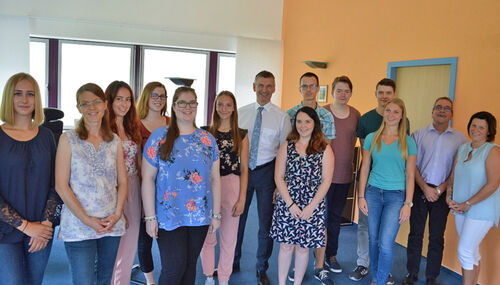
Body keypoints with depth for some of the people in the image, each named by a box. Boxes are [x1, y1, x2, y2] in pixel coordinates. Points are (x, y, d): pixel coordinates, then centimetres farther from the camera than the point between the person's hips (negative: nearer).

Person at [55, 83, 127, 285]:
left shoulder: (114, 141, 8)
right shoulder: (68, 139, -3)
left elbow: (122, 181, 10)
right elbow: (61, 186, -7)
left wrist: (117, 214, -5)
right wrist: (88, 220, -13)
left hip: (112, 225, 4)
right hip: (78, 226, -3)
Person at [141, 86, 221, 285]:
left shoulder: (208, 140, 6)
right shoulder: (159, 137, -3)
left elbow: (215, 179, 9)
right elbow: (148, 179, -5)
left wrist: (216, 214, 6)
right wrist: (150, 217, -9)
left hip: (200, 216, 3)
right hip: (169, 216, -3)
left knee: (190, 265, 13)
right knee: (173, 269, -5)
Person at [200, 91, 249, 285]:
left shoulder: (241, 135, 3)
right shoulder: (205, 132, 3)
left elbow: (244, 169, 3)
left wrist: (242, 198, -3)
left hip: (232, 188, 0)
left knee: (229, 238, 9)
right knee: (207, 237, 9)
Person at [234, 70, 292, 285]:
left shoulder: (281, 117, -2)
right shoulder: (241, 113, 5)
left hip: (266, 171, -2)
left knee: (266, 222, 7)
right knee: (236, 219, 12)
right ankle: (233, 262, 33)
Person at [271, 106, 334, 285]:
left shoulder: (325, 150, 1)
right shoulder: (287, 146, 4)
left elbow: (326, 180, -3)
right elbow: (278, 177, 0)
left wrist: (311, 207, -10)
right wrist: (290, 204, -9)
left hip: (313, 206, -1)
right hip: (286, 204, 1)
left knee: (303, 247, 9)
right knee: (286, 245, 7)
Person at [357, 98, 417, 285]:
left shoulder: (408, 142, 1)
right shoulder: (372, 138, 5)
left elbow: (410, 175, 3)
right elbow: (364, 169, 7)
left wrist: (408, 203, -3)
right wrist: (361, 196, 2)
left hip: (396, 195, -2)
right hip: (373, 192, 2)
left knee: (386, 243, -8)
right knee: (373, 240, 10)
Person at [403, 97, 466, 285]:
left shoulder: (460, 139, 5)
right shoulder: (419, 134, 4)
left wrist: (440, 189, -8)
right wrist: (425, 188, -8)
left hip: (443, 193, 0)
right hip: (419, 190, 0)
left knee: (437, 237, 6)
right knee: (415, 233, 5)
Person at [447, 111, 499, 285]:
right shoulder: (463, 148, 10)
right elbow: (453, 175, 15)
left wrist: (467, 204, -15)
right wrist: (449, 197, 0)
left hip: (481, 209, -6)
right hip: (461, 208, 6)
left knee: (465, 251, -7)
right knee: (472, 252, 15)